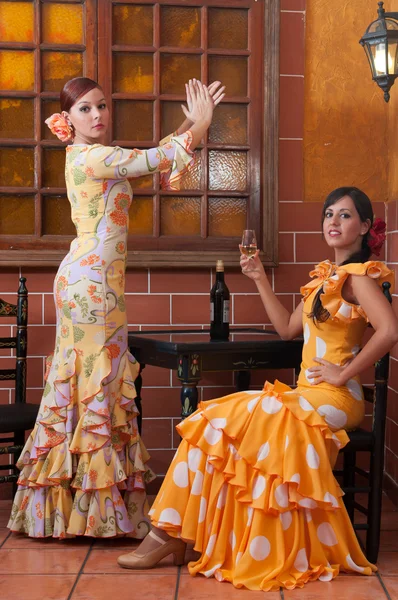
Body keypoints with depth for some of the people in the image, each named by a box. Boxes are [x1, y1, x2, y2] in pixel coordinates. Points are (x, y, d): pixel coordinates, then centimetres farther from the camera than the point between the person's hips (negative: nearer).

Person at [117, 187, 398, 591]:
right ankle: (173, 536, -15)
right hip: (308, 395, 8)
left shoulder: (358, 275, -8)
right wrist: (260, 280, 15)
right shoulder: (326, 276, 19)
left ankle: (170, 534, -10)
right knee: (219, 419, -10)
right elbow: (288, 328, 20)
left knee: (225, 421, -18)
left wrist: (343, 373, -18)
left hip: (334, 398, -8)